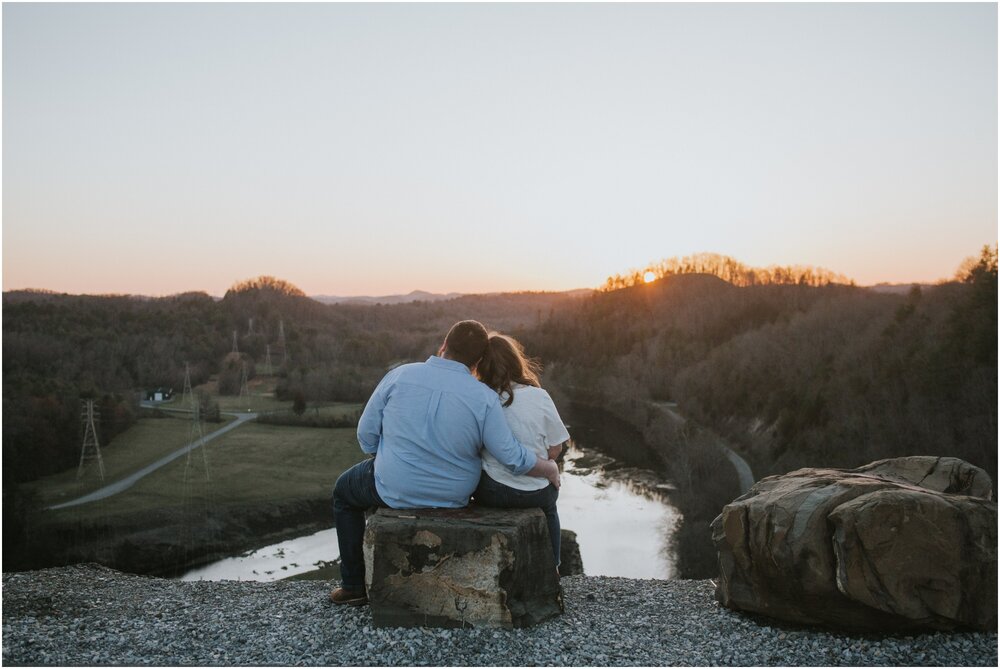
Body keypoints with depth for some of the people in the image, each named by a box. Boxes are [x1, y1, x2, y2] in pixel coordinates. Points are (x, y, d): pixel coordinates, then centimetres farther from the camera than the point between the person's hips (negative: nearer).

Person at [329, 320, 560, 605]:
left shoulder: (400, 375, -13)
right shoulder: (484, 397, -16)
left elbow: (367, 435, -6)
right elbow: (512, 457, -14)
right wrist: (551, 470, 5)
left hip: (395, 489, -2)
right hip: (453, 497, 2)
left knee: (344, 489, 30)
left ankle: (354, 585, 30)